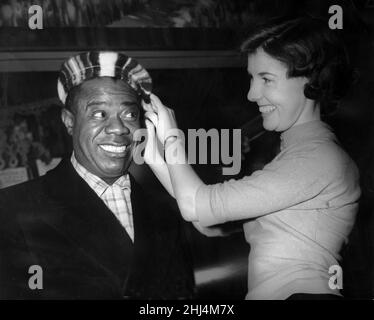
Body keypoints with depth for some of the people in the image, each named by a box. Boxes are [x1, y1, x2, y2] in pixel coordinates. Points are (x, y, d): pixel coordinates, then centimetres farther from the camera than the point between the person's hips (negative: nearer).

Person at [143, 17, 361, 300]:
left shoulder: (321, 158, -10)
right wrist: (155, 158, 9)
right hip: (265, 293, 8)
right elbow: (213, 225, 12)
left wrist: (172, 138, 4)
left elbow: (197, 207, -10)